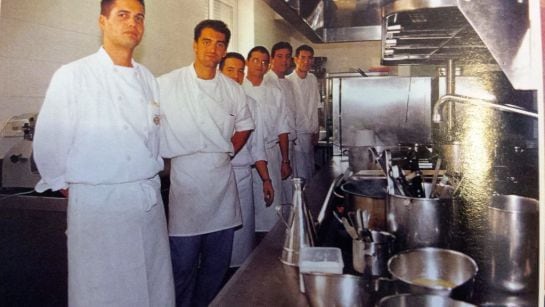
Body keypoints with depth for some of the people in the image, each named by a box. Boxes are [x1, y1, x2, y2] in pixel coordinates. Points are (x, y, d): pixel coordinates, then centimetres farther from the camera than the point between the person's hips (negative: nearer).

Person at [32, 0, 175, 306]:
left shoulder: (147, 79, 8)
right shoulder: (72, 76, -8)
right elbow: (48, 143, -5)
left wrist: (149, 175, 11)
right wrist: (66, 186, 4)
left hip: (149, 199, 5)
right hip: (98, 201, -4)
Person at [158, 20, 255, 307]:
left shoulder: (232, 89, 6)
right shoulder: (167, 84, -6)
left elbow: (244, 125, 19)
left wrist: (228, 151, 8)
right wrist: (167, 154, -4)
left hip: (222, 181, 5)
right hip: (186, 182, -4)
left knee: (218, 261, 15)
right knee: (183, 264, 4)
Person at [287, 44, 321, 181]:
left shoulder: (313, 79, 7)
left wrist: (316, 132, 13)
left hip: (309, 134, 6)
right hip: (296, 134, -6)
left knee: (310, 172, 13)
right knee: (301, 176, -7)